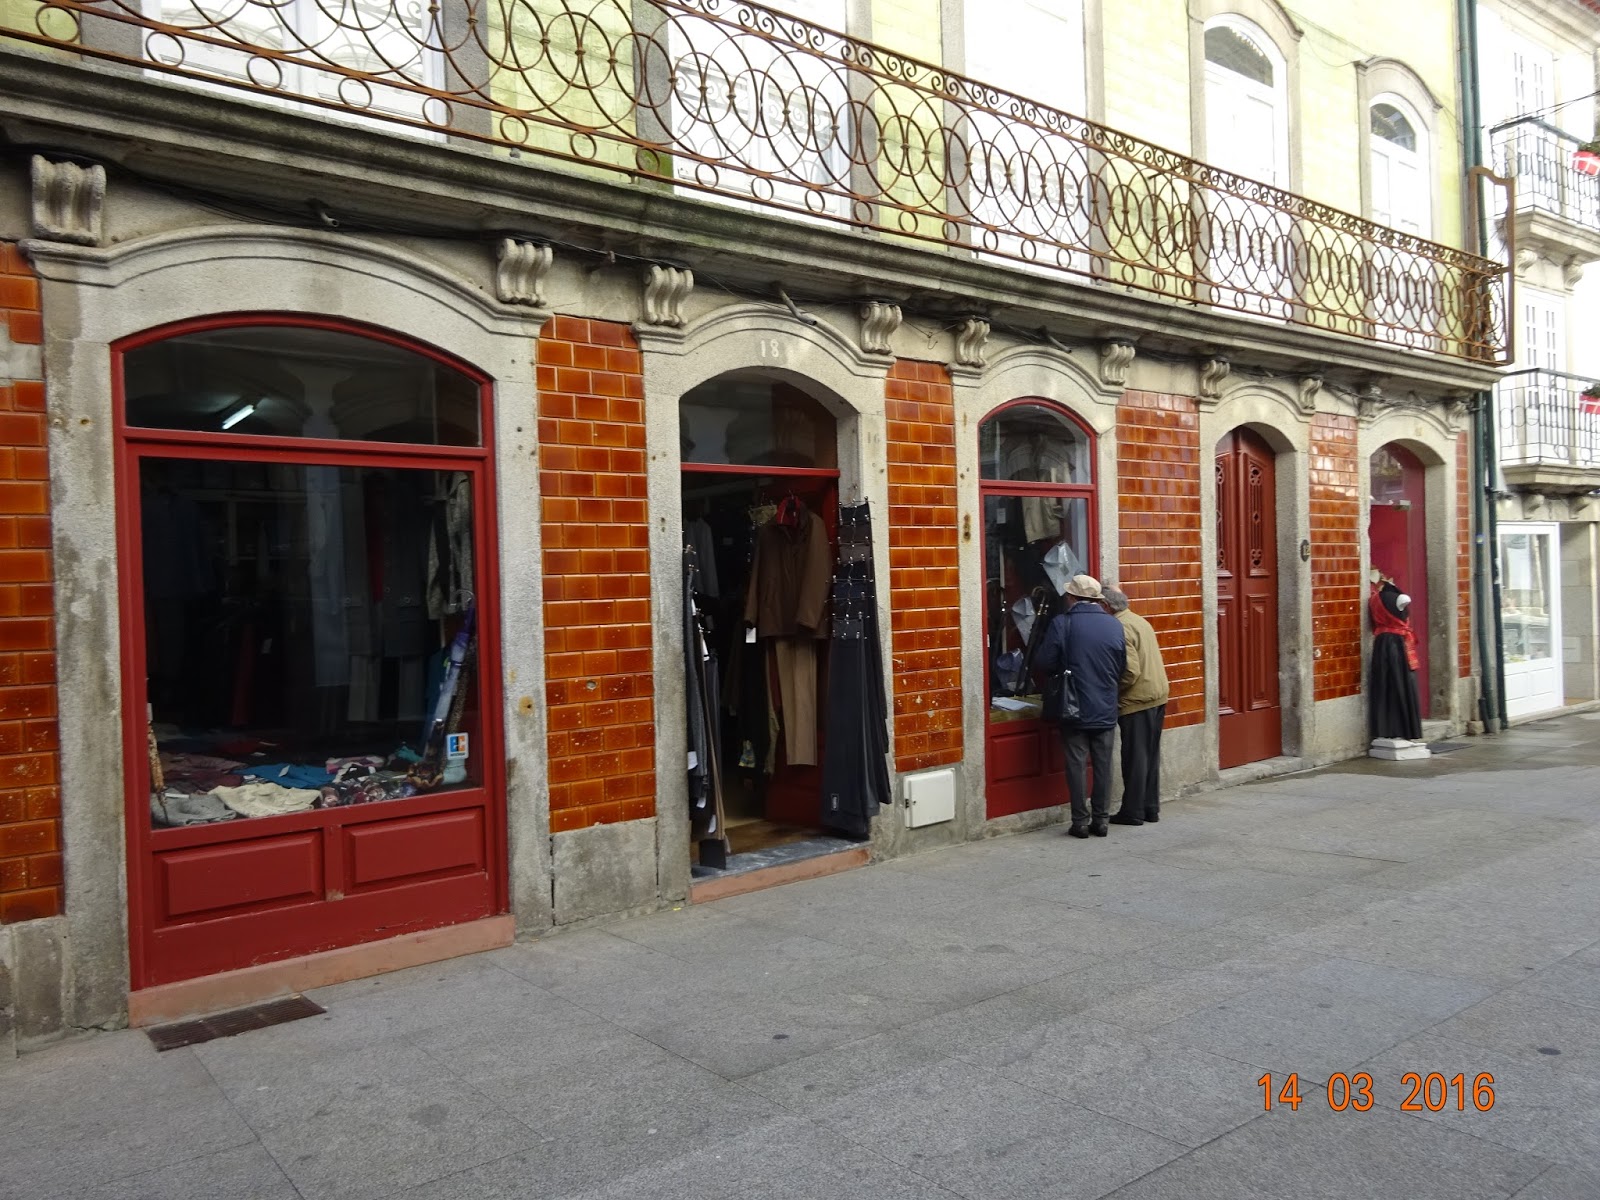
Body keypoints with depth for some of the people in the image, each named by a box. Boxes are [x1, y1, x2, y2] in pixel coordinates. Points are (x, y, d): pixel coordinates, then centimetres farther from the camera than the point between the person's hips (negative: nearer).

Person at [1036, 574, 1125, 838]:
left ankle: (1080, 822, 7)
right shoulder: (1114, 625, 0)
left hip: (1075, 709, -3)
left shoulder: (1062, 623, -12)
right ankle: (1100, 820, 15)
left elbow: (1044, 664, -11)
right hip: (1106, 710, 3)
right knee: (1103, 765, 10)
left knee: (1077, 765, 4)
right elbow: (1122, 667, 6)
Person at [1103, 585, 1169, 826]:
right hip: (1158, 696, 9)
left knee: (1135, 757, -1)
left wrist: (1112, 693, -8)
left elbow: (1130, 671, -22)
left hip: (1137, 700, -9)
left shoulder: (1120, 628, -16)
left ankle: (1133, 811, 5)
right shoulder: (1140, 621, 13)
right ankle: (1151, 808, 21)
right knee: (1151, 755, 14)